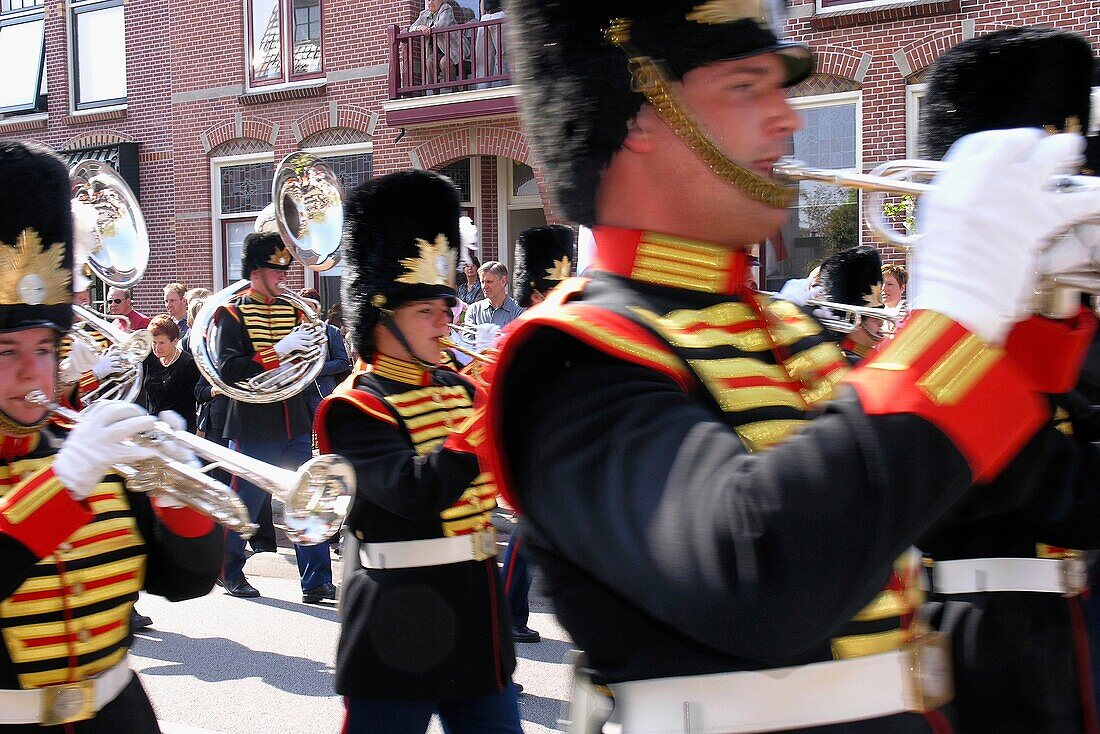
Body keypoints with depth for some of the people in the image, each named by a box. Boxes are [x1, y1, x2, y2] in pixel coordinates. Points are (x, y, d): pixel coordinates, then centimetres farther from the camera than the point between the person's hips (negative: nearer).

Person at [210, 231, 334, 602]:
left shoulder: (292, 309, 10)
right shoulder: (232, 313, -6)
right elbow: (228, 370, -17)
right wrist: (278, 350, -25)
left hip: (295, 420, 5)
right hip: (254, 423, -5)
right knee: (246, 501, 6)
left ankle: (317, 581, 5)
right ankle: (229, 571, 26)